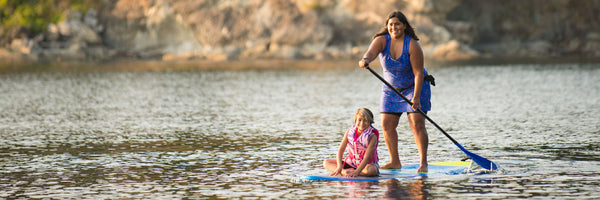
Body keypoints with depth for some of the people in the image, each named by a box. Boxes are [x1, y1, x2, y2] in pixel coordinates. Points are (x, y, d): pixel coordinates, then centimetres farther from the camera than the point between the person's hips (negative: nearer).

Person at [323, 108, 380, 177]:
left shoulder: (372, 136, -16)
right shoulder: (349, 132, -2)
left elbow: (367, 157, -24)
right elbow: (341, 149, -7)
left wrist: (357, 172, -36)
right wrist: (339, 166, -24)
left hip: (368, 164, -5)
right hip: (351, 163, 5)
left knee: (371, 170, -41)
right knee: (326, 162, -9)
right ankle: (345, 172, -31)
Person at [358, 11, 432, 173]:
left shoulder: (412, 45, -22)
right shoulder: (382, 40, -13)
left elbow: (418, 73, -22)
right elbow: (372, 51, -35)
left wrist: (416, 97, -28)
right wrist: (365, 59, -59)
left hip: (414, 87, -5)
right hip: (391, 89, 5)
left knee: (417, 124, -14)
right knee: (387, 124, 0)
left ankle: (423, 163, -13)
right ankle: (395, 162, 10)